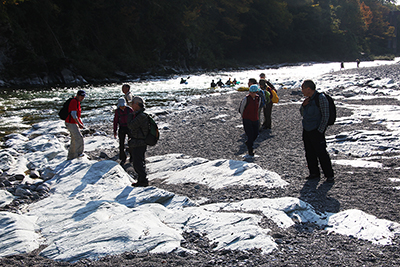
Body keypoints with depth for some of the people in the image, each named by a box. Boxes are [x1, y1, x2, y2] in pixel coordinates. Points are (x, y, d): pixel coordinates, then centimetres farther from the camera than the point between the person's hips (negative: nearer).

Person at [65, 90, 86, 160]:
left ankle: (70, 156, 19)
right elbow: (73, 115, -22)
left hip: (74, 123, 10)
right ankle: (78, 153, 4)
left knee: (74, 140, 13)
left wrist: (81, 123, 13)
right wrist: (79, 124, -17)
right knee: (79, 138, -9)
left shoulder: (77, 102, 14)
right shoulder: (74, 102, -17)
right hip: (71, 123, -10)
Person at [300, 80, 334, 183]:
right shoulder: (308, 99, 10)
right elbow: (302, 113, 18)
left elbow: (325, 116, -13)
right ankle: (314, 173, 22)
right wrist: (303, 105, -3)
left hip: (316, 131, -8)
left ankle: (329, 175, 2)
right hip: (306, 130, 8)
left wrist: (320, 131, -15)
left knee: (321, 153, -6)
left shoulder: (321, 98, -13)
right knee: (310, 153, 11)